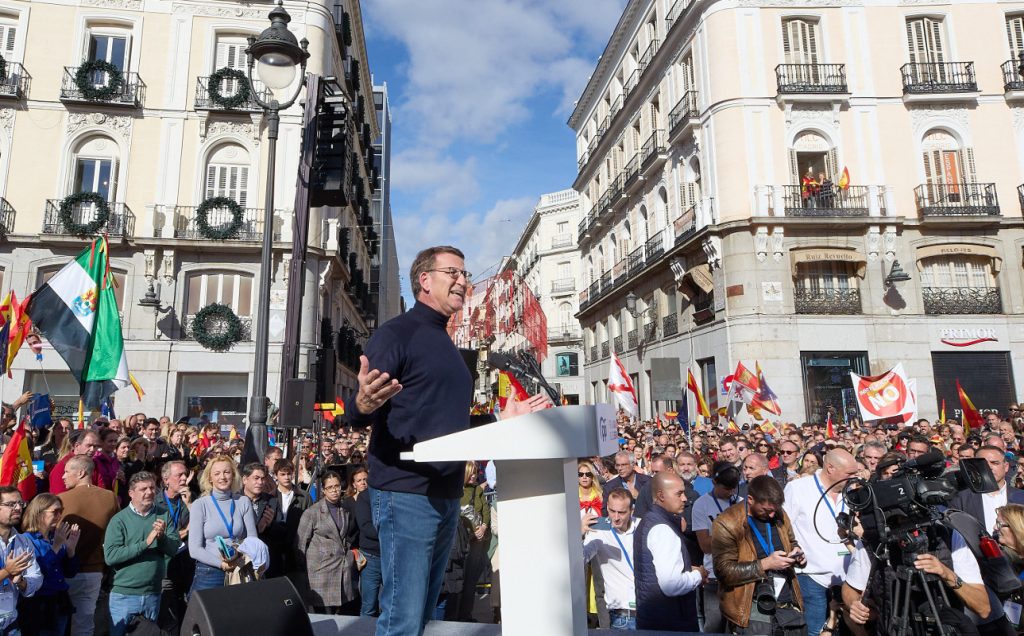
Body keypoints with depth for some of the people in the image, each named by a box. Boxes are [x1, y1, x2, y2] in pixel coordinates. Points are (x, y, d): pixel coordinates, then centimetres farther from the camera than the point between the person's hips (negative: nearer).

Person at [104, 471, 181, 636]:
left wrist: (162, 537, -23)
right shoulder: (119, 520, -8)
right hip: (124, 595, -3)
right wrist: (145, 543, -24)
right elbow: (110, 556, -18)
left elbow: (175, 548, -4)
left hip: (153, 594, 3)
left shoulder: (163, 517, 1)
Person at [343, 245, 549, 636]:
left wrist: (503, 421, 19)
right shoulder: (395, 334, -7)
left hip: (447, 498, 8)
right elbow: (357, 416, -14)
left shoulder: (447, 347, 18)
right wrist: (364, 403, -37)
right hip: (406, 495, -8)